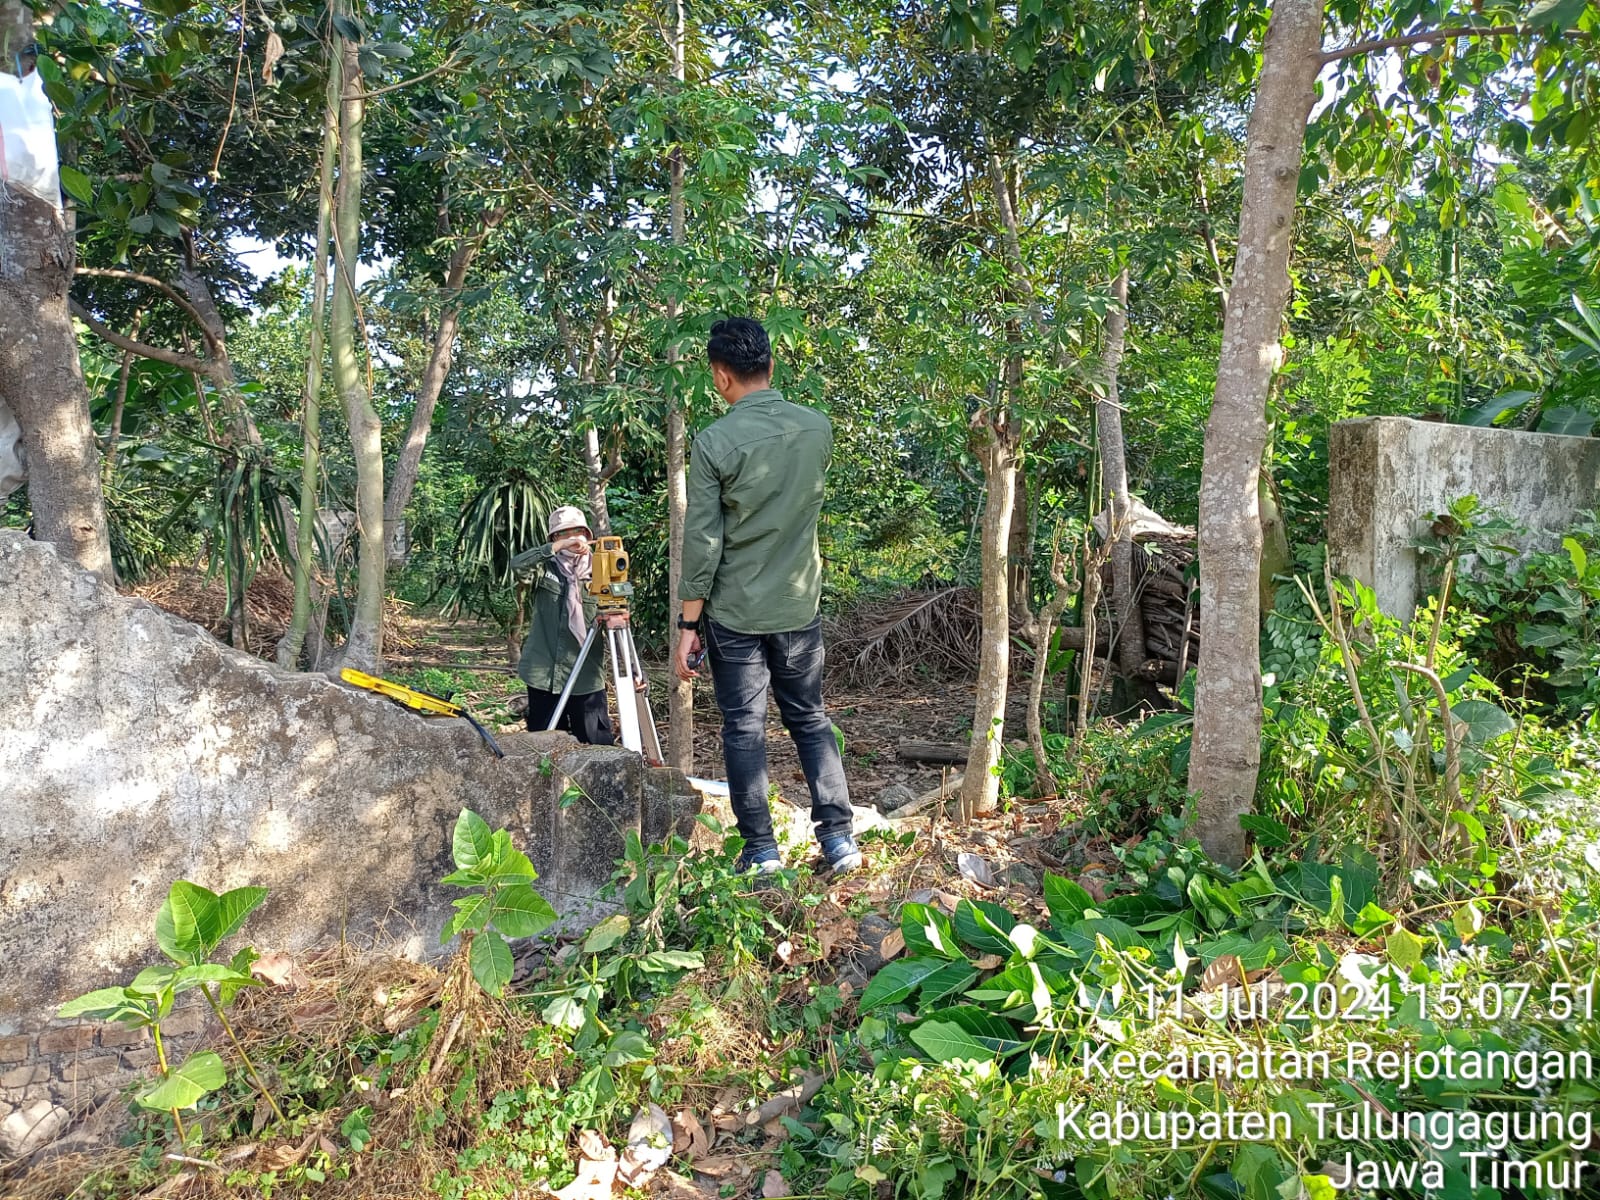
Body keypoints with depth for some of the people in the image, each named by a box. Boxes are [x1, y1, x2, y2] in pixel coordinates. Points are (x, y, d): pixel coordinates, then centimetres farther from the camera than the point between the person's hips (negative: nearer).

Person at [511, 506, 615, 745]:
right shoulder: (545, 569, 5)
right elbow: (517, 564, -17)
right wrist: (559, 546, -27)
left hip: (587, 680, -1)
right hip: (543, 676, 1)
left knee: (598, 746, -1)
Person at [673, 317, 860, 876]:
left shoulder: (714, 441, -14)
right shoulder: (818, 427, -1)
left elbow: (701, 541, -12)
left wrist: (688, 624, -5)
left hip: (734, 613, -4)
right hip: (800, 606, 4)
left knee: (744, 730, 6)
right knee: (811, 720, 15)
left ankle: (762, 852, 11)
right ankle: (839, 839, 14)